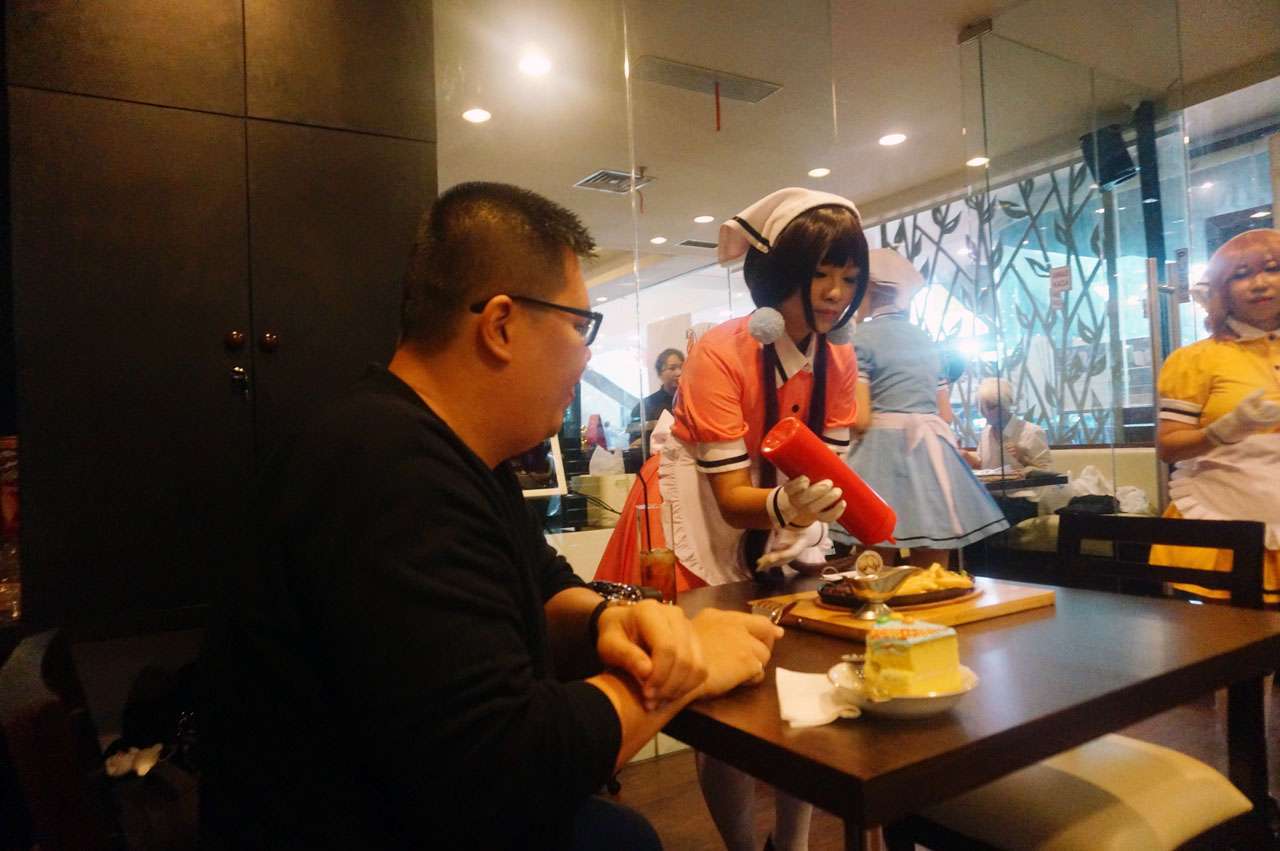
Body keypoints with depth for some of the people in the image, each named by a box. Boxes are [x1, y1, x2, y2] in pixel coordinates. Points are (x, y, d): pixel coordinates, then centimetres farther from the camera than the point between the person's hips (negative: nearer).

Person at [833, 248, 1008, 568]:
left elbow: (859, 419, -12)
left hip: (885, 452, -7)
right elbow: (946, 415, 18)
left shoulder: (861, 337, -4)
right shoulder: (926, 339, 16)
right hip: (935, 453, 7)